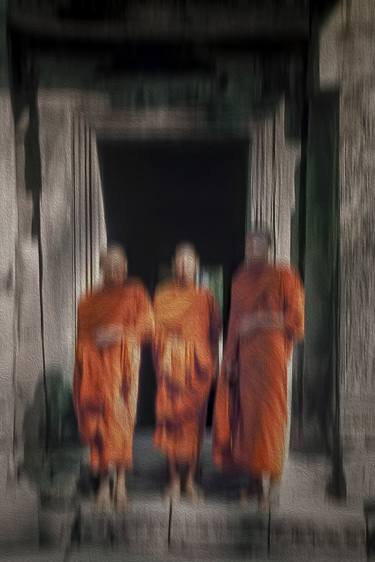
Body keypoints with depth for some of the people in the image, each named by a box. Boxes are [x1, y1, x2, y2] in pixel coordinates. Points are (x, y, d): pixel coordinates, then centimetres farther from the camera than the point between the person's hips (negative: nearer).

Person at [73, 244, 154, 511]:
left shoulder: (135, 293, 11)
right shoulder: (89, 300, 20)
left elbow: (147, 324, 1)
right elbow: (82, 336, 18)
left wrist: (119, 332, -13)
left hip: (123, 360, -2)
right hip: (94, 363, 3)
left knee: (119, 417, -12)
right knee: (97, 421, -2)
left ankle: (120, 481, -5)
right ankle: (104, 486, 7)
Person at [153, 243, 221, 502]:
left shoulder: (206, 297, 9)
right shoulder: (164, 294, 5)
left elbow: (215, 330, 10)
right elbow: (158, 328, -1)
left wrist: (213, 362, 4)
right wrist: (163, 358, -11)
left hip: (199, 365, 1)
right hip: (173, 365, -1)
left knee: (195, 421, 3)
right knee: (172, 419, -2)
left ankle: (191, 479, 16)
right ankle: (174, 479, 12)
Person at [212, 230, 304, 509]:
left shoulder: (283, 277, 0)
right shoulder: (240, 280, 16)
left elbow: (295, 317, -3)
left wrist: (261, 320, -13)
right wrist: (230, 357, 9)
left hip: (270, 352, -5)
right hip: (243, 355, 5)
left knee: (267, 412, -8)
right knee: (245, 413, 5)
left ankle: (269, 479, -1)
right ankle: (255, 477, 16)